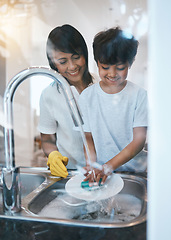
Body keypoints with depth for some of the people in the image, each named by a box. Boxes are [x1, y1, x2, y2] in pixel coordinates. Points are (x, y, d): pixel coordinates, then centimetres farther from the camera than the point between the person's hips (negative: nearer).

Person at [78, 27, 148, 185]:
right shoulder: (87, 96, 1)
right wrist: (92, 165, -14)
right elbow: (88, 136, 3)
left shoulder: (139, 95, -4)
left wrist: (110, 165, -18)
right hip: (100, 168, 0)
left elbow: (139, 140, -7)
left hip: (134, 170, 0)